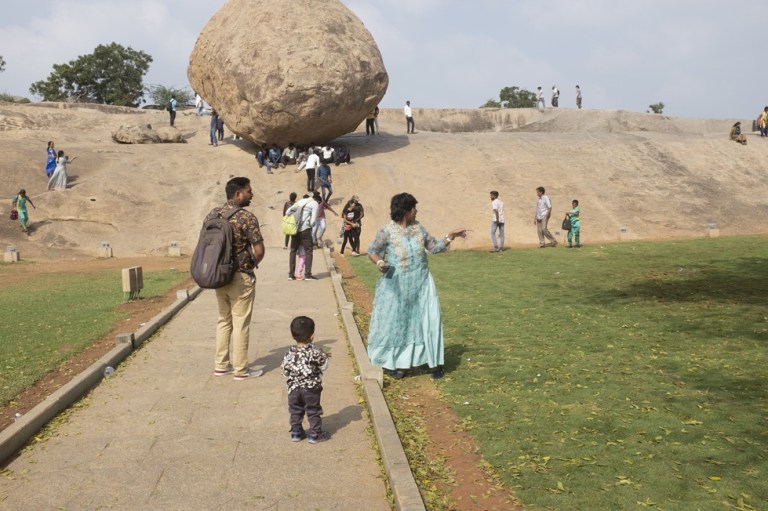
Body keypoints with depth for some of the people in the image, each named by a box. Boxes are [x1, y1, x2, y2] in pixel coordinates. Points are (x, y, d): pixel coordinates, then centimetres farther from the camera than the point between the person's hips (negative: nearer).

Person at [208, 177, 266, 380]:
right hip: (240, 277, -7)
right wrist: (251, 265, 1)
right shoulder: (246, 217, -15)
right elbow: (259, 251, -18)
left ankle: (221, 365, 24)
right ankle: (241, 370, 9)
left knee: (224, 320, 18)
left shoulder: (213, 214, 5)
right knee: (240, 323, 2)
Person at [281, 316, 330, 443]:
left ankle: (296, 432, 24)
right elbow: (324, 365, -7)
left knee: (295, 411, 17)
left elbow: (285, 370, -2)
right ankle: (315, 434, 15)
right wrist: (324, 357, 12)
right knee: (313, 411, 10)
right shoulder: (315, 352, -16)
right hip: (311, 388, -2)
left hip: (294, 388, 2)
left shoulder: (290, 353, -8)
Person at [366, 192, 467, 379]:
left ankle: (434, 363, 15)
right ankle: (396, 362, 19)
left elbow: (434, 247, 14)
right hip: (397, 285, -4)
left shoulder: (419, 228, 5)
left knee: (428, 320, 3)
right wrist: (379, 263, -24)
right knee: (396, 322, 4)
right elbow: (372, 251, -4)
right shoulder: (387, 231, -10)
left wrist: (450, 237, 3)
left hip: (421, 283, 4)